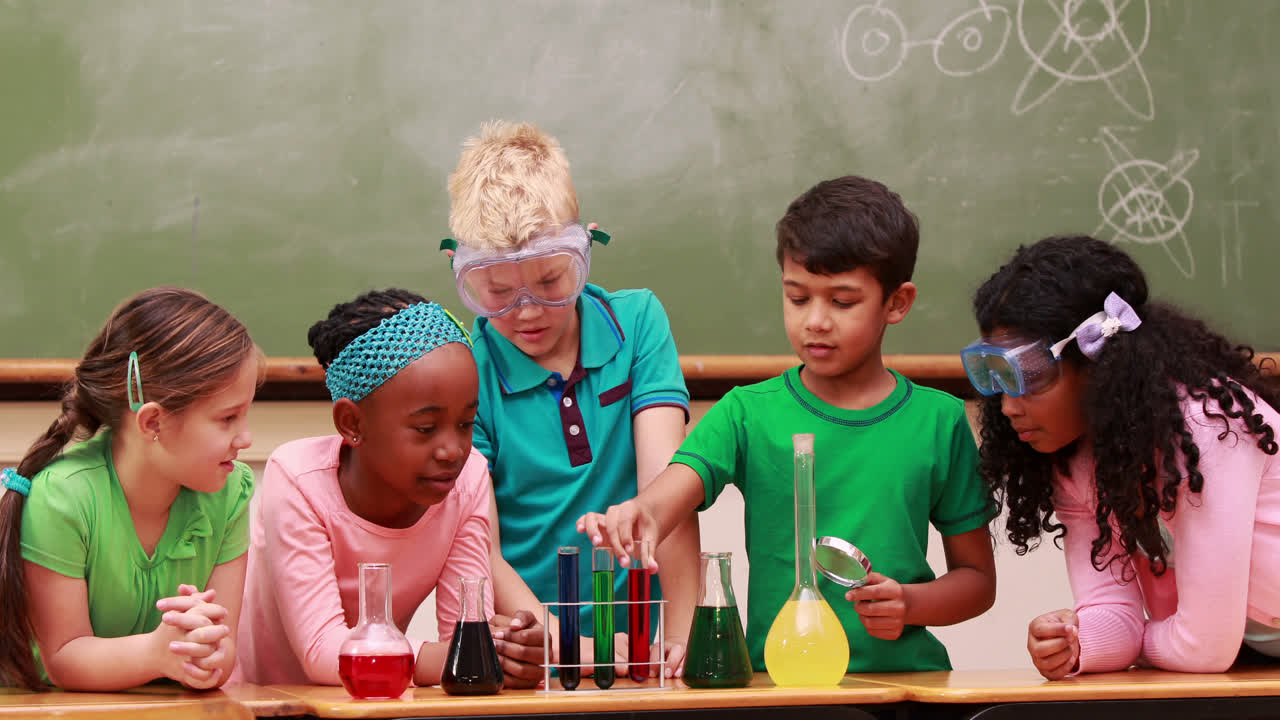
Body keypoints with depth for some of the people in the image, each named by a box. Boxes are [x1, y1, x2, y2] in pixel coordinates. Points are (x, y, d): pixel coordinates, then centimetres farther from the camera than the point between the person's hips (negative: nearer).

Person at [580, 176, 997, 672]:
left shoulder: (938, 421, 8)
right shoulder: (748, 414, 6)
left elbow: (977, 577, 14)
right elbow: (676, 490, -12)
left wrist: (910, 604, -5)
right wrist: (638, 516, -34)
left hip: (905, 672, -2)